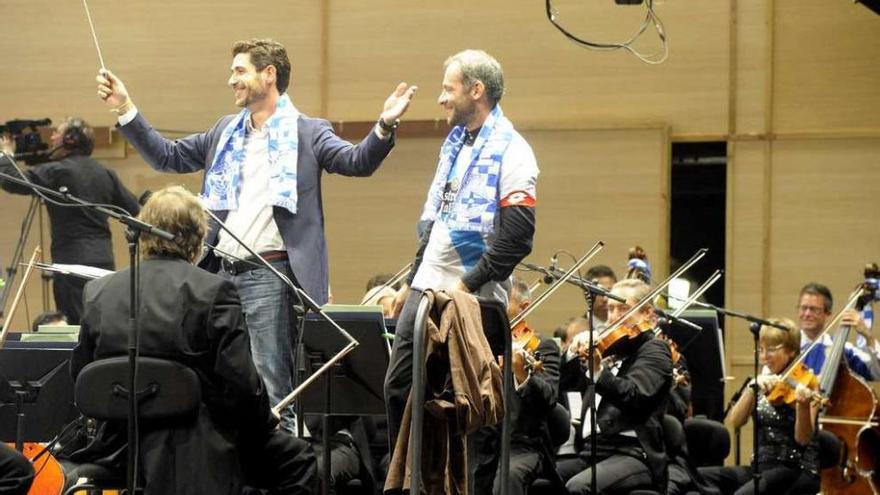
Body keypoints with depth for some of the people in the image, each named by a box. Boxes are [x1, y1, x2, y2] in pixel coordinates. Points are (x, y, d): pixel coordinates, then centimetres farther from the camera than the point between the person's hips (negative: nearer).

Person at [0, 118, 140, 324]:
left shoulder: (57, 171, -8)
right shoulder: (105, 173, 11)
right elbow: (133, 209, 14)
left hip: (73, 261, -6)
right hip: (104, 259, 7)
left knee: (76, 326, -7)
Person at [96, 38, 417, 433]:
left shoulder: (308, 133, 0)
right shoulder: (225, 133, 18)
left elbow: (356, 162, -13)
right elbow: (167, 156, 20)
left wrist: (384, 127, -31)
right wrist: (125, 110, 13)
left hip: (269, 275, -7)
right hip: (222, 272, 7)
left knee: (271, 385, -8)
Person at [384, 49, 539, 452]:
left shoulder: (510, 152, -12)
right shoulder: (455, 142, 16)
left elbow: (516, 238, -19)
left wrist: (467, 286, -18)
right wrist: (412, 281, 17)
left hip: (470, 299, -8)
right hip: (426, 290, 8)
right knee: (398, 387, 8)